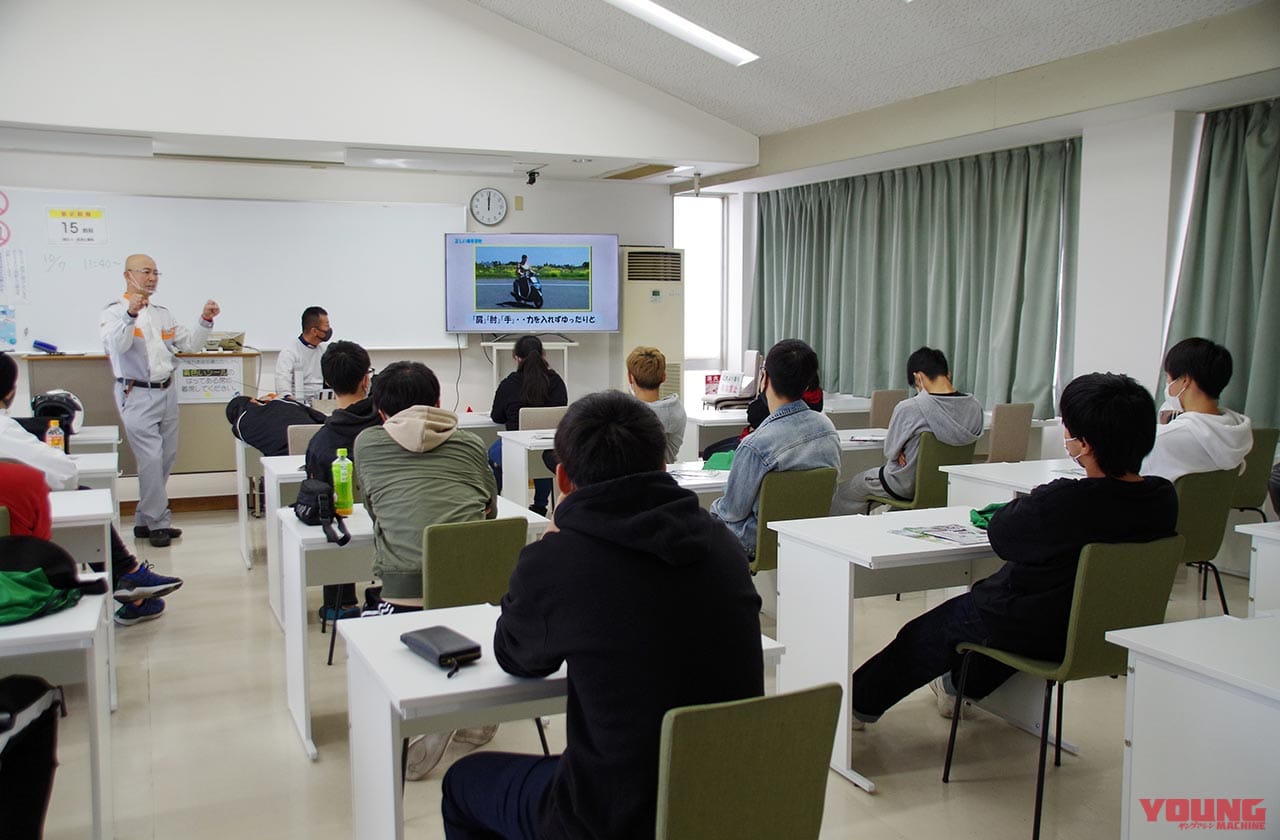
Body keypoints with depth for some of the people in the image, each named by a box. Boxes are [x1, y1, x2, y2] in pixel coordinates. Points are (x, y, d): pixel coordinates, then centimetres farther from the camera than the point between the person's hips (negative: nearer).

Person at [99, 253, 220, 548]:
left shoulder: (162, 313, 17)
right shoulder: (114, 312, -4)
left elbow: (190, 344, 17)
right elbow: (116, 346, -22)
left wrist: (205, 320, 1)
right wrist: (130, 315, -37)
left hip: (166, 392, 7)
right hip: (138, 395, -7)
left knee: (166, 458, 9)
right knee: (151, 460, -10)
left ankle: (144, 521, 20)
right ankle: (158, 522, 1)